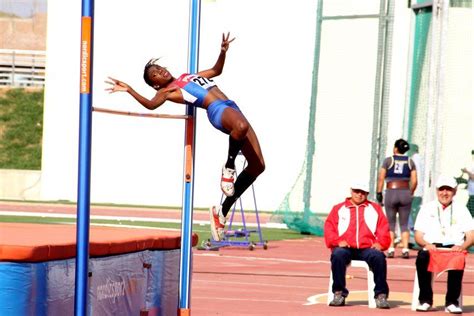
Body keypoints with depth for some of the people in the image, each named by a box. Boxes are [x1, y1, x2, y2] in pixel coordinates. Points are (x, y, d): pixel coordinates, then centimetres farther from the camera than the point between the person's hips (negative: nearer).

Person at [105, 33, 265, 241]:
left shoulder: (189, 76, 30)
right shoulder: (167, 91, 7)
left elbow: (216, 70, 38)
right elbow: (151, 104, -13)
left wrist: (223, 52, 23)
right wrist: (129, 90, -22)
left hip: (232, 108, 7)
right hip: (217, 111, -7)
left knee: (257, 165, -3)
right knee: (241, 126, -45)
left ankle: (223, 210, 3)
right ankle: (229, 167, -21)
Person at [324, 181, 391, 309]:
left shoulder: (375, 208, 23)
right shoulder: (339, 208, 21)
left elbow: (384, 229, 15)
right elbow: (329, 228, 11)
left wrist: (380, 243, -6)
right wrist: (338, 241, -8)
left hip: (367, 249, 0)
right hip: (345, 248, 0)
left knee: (379, 257, -33)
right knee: (338, 255, -35)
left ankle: (381, 295, -26)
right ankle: (339, 294, -27)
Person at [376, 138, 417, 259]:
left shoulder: (388, 160, 0)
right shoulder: (410, 162, 6)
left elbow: (381, 178, -3)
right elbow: (414, 181, 2)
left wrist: (379, 193, 2)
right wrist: (410, 194, 13)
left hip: (391, 193, -2)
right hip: (405, 193, 2)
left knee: (391, 223, 7)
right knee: (404, 224, 7)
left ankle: (391, 249, -2)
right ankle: (405, 249, -5)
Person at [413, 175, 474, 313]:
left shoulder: (461, 209, 16)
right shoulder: (427, 208, 16)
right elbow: (418, 235, 9)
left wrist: (462, 246, -16)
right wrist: (426, 244, -15)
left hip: (453, 247, 0)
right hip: (431, 247, 0)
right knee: (422, 257, -35)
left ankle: (452, 302, -29)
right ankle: (425, 299, -24)